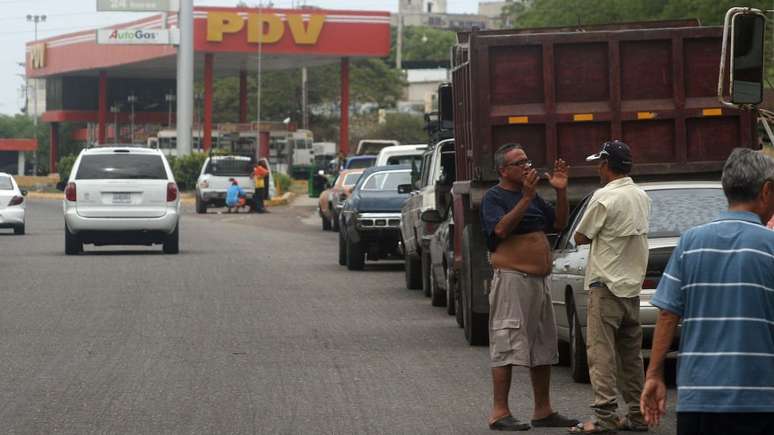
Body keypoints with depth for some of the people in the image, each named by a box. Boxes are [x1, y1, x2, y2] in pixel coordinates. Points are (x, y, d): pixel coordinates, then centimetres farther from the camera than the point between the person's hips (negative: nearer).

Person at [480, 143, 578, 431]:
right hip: (512, 278, -9)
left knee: (544, 348, 12)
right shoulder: (494, 197, -7)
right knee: (507, 347, -9)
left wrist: (561, 192, 5)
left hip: (539, 281, 9)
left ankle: (543, 411, 19)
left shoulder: (533, 196, 18)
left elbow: (558, 224, 18)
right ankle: (499, 413, -9)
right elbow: (501, 229, -23)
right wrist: (526, 198, -26)